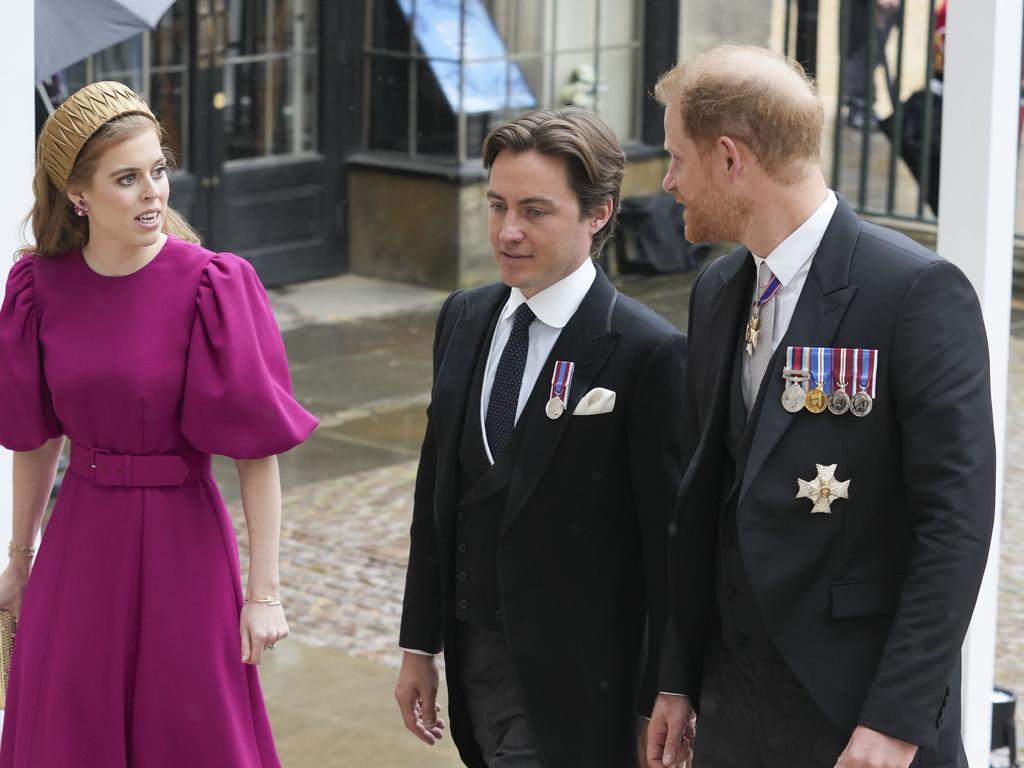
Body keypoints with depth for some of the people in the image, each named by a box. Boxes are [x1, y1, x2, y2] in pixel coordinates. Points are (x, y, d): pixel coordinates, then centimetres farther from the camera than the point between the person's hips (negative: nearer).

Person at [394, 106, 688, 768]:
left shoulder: (649, 352, -15)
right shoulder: (464, 319, 6)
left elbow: (670, 541, -13)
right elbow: (436, 487, 12)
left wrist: (662, 709, -11)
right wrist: (420, 644, 13)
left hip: (572, 682, -6)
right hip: (474, 656, 6)